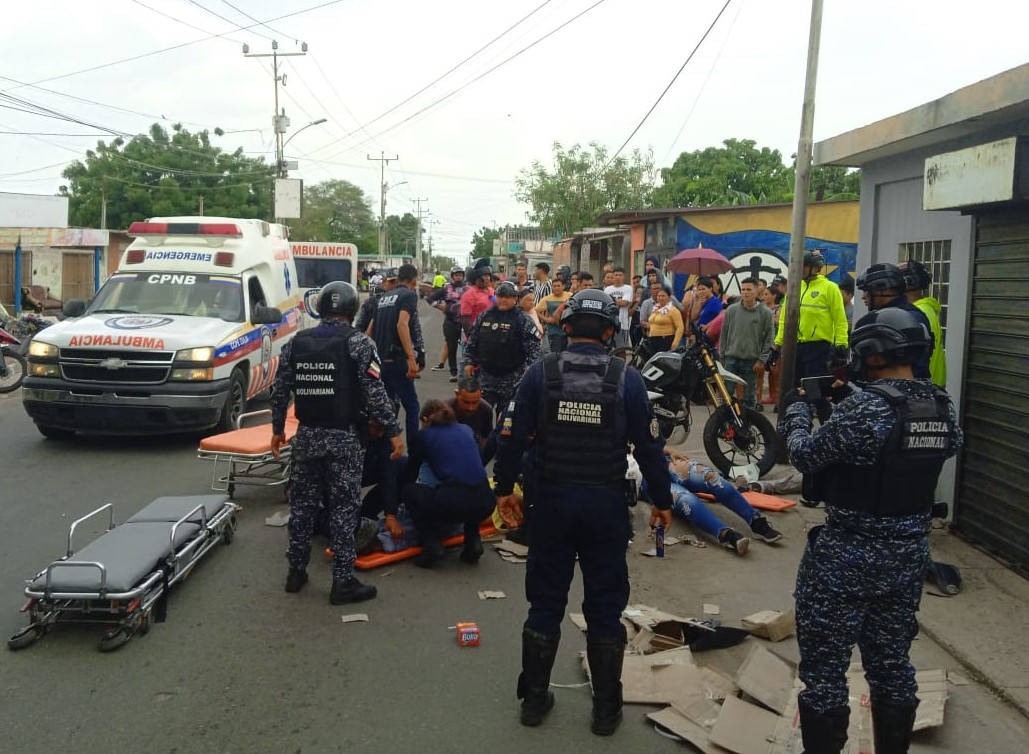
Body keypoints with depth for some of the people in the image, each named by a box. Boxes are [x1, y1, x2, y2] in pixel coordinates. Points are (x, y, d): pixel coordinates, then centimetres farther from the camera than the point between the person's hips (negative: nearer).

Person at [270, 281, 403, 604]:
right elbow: (375, 393, -13)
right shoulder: (359, 343, -8)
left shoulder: (296, 342, 6)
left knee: (302, 503, 15)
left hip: (306, 435, 4)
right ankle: (343, 581, 5)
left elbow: (280, 390, 8)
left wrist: (277, 429, 19)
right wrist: (393, 432, -8)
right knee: (343, 508, 1)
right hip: (344, 438, -4)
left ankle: (296, 571, 26)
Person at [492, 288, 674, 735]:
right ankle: (606, 710, 20)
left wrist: (504, 488, 8)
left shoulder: (540, 373, -6)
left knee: (545, 602, 13)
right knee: (605, 607, 11)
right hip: (605, 503, -1)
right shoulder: (627, 379, -7)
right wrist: (662, 500, 8)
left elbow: (512, 437, -4)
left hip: (551, 499, 1)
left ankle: (534, 699, 24)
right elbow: (649, 446, -3)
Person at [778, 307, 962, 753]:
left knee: (824, 667, 6)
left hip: (847, 554, -7)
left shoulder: (865, 408, -22)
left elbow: (805, 455, -13)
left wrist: (796, 412, 7)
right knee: (892, 662, 21)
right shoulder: (943, 407, 0)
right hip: (910, 553, 7)